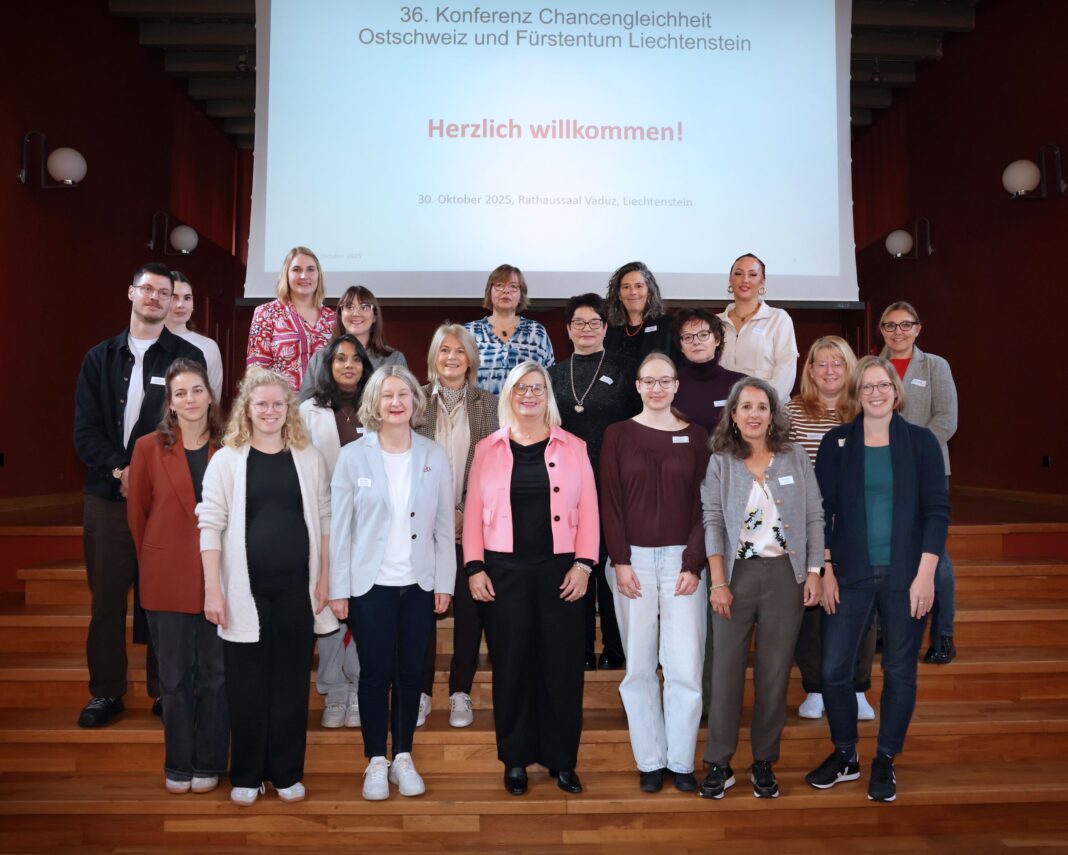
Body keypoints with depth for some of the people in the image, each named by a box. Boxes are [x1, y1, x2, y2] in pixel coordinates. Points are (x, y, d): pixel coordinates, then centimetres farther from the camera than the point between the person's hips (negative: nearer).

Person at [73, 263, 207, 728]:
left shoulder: (187, 357, 4)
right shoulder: (100, 358, 11)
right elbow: (85, 431, 4)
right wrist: (119, 469, -12)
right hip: (107, 493, 2)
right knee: (106, 595, 6)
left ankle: (166, 689, 15)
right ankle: (106, 691, 19)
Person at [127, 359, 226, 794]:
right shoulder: (149, 448, -1)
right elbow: (137, 513, 6)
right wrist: (151, 565, 8)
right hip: (167, 579, 0)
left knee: (214, 674, 9)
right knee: (175, 676, 10)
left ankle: (209, 764, 25)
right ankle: (178, 765, 26)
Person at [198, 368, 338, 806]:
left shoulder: (309, 458, 5)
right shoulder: (226, 459, 0)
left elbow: (324, 520, 7)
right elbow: (210, 525, -3)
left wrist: (324, 578, 1)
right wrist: (212, 588, -9)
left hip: (296, 588, 1)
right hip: (246, 589, -1)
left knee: (291, 681, 9)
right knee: (246, 684, 7)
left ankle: (287, 773, 23)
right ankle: (246, 775, 24)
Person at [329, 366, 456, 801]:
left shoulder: (434, 455, 2)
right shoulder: (353, 456, -3)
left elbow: (444, 525, 4)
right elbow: (340, 526, -3)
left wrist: (445, 582, 1)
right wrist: (338, 588, -5)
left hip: (419, 585, 2)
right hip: (370, 585, -2)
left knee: (410, 672, 10)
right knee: (375, 673, 5)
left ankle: (403, 757, 26)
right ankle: (376, 761, 23)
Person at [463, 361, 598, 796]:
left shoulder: (573, 447, 5)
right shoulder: (488, 449, 7)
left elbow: (588, 509, 2)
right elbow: (473, 510, 4)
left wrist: (583, 564, -5)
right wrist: (474, 567, -3)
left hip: (560, 571, 0)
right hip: (503, 572, 0)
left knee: (562, 665, 4)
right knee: (511, 665, 6)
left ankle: (562, 759, 20)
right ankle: (515, 758, 22)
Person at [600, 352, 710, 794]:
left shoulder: (695, 436, 6)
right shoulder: (617, 435, 4)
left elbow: (703, 504, 3)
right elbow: (610, 502, 1)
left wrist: (693, 565, -5)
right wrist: (620, 562, -7)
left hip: (682, 559, 0)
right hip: (634, 560, 0)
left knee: (685, 666, -1)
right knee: (640, 665, 4)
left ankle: (681, 761, 15)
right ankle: (650, 761, 18)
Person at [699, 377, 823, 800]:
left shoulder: (795, 457, 4)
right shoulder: (720, 463, 2)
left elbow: (814, 517, 5)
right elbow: (713, 522, -2)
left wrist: (814, 571, -2)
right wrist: (718, 582, -8)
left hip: (785, 575, 1)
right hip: (735, 575, 0)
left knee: (774, 671, 7)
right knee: (726, 669, 2)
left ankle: (764, 762, 21)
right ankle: (719, 763, 14)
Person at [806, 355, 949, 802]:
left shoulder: (921, 441, 2)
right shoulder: (837, 442, 3)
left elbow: (937, 509, -1)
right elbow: (823, 510, 2)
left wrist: (925, 573, -8)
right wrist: (825, 571, -3)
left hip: (905, 576, 0)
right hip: (851, 575, 1)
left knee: (899, 671, 8)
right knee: (833, 669, 1)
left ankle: (885, 761, 26)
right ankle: (845, 755, 23)